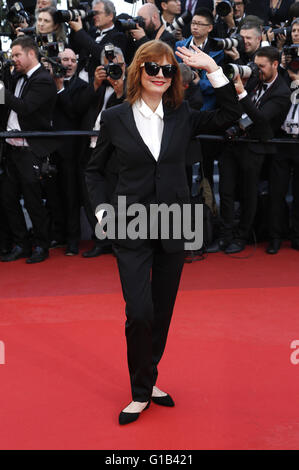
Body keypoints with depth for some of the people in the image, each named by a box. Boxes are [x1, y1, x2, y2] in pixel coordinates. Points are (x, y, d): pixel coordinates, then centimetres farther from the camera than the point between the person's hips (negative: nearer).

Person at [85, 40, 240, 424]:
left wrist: (212, 68, -8)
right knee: (139, 314, -7)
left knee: (163, 311, 11)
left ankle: (148, 379, 30)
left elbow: (229, 115, -2)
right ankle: (141, 392, 13)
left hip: (173, 228, 3)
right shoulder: (115, 118, -1)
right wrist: (101, 211, -3)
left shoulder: (183, 117, 4)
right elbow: (94, 169, 9)